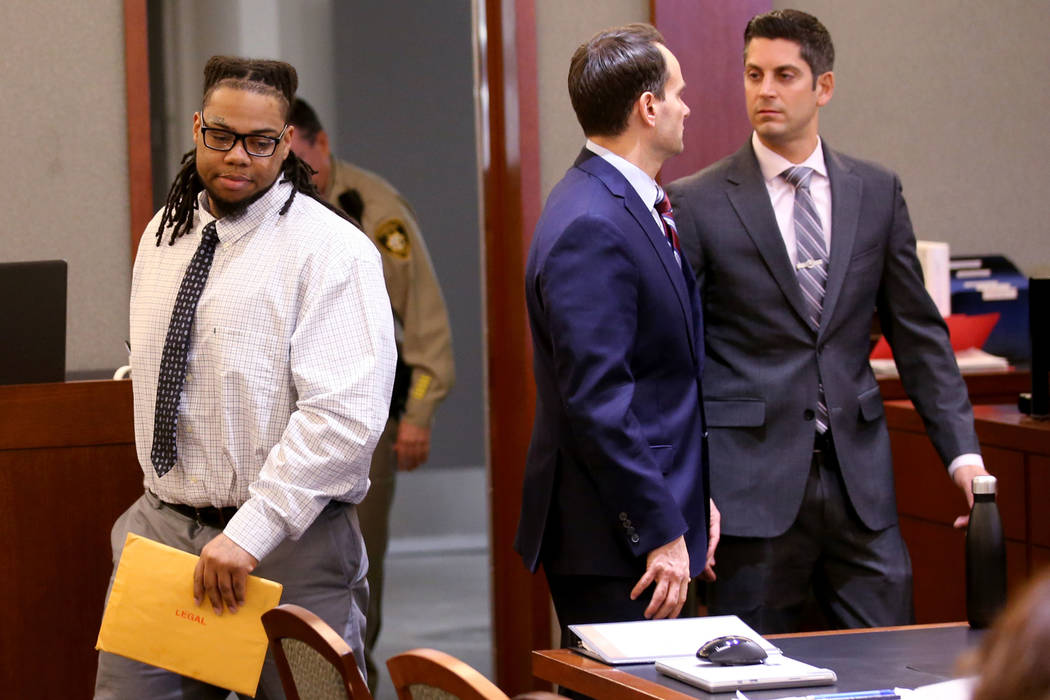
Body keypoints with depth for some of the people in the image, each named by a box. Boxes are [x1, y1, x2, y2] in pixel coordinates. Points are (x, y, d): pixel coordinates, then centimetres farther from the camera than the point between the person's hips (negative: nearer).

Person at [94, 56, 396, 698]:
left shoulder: (332, 251, -11)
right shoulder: (165, 235, 12)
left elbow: (345, 416, -22)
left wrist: (248, 533, -25)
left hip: (288, 548, -6)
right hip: (161, 527, 6)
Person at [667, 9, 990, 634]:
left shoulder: (877, 192, 8)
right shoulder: (698, 203, -1)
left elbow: (918, 333, 11)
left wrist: (963, 451, 2)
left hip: (859, 482, 3)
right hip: (753, 484, -3)